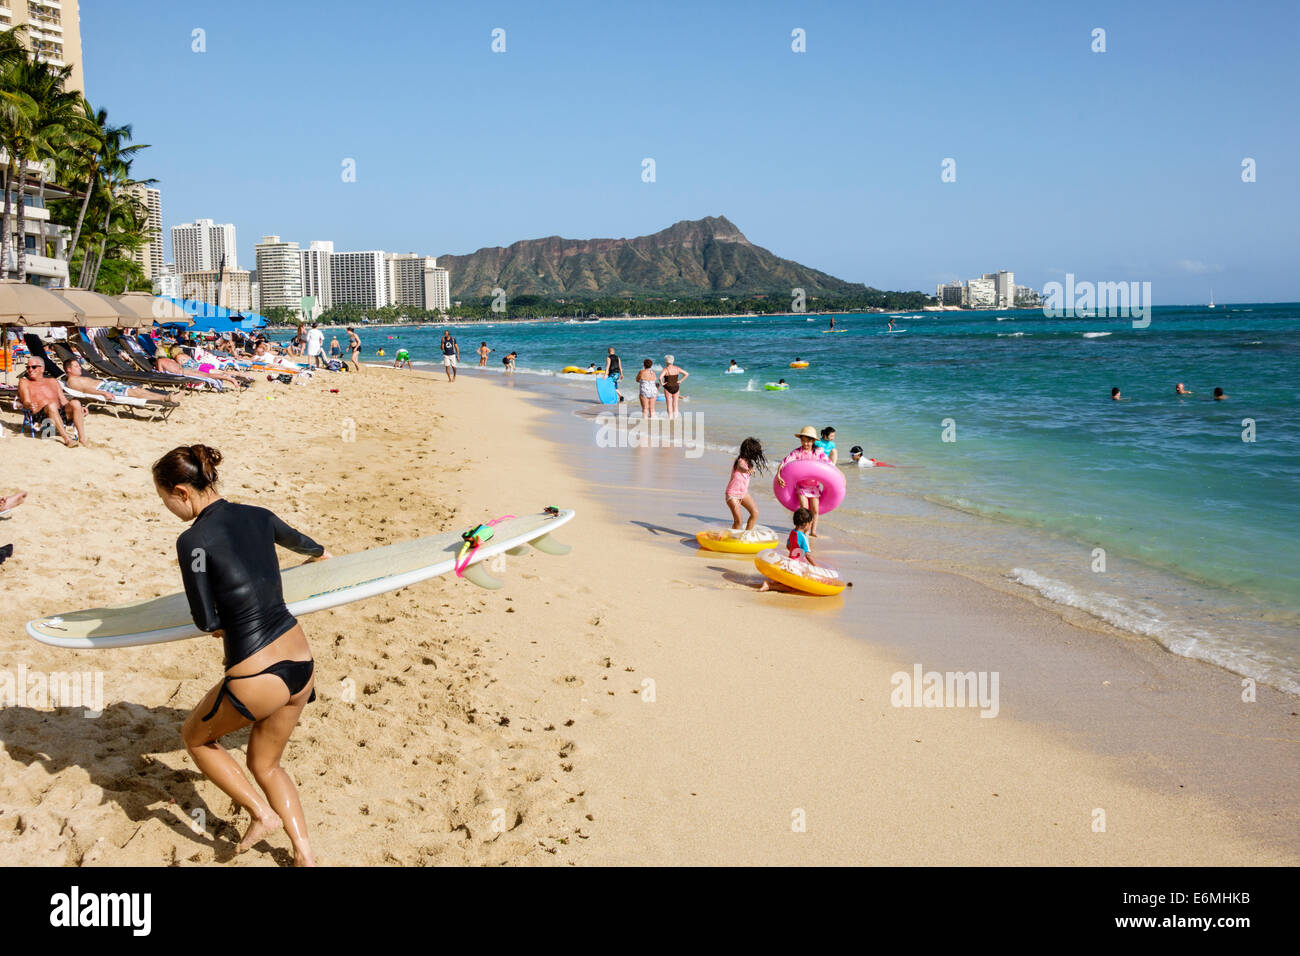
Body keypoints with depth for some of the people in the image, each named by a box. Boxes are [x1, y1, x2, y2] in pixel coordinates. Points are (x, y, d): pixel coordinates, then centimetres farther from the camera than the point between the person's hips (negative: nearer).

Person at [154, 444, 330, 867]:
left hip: (257, 681, -7)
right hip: (302, 665, 7)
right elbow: (297, 540, 29)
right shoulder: (258, 516, 6)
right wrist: (319, 552, 52)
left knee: (196, 737, 26)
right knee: (265, 764, 28)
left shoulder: (193, 540, -13)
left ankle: (262, 813, 20)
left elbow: (205, 620, -7)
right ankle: (304, 853, 25)